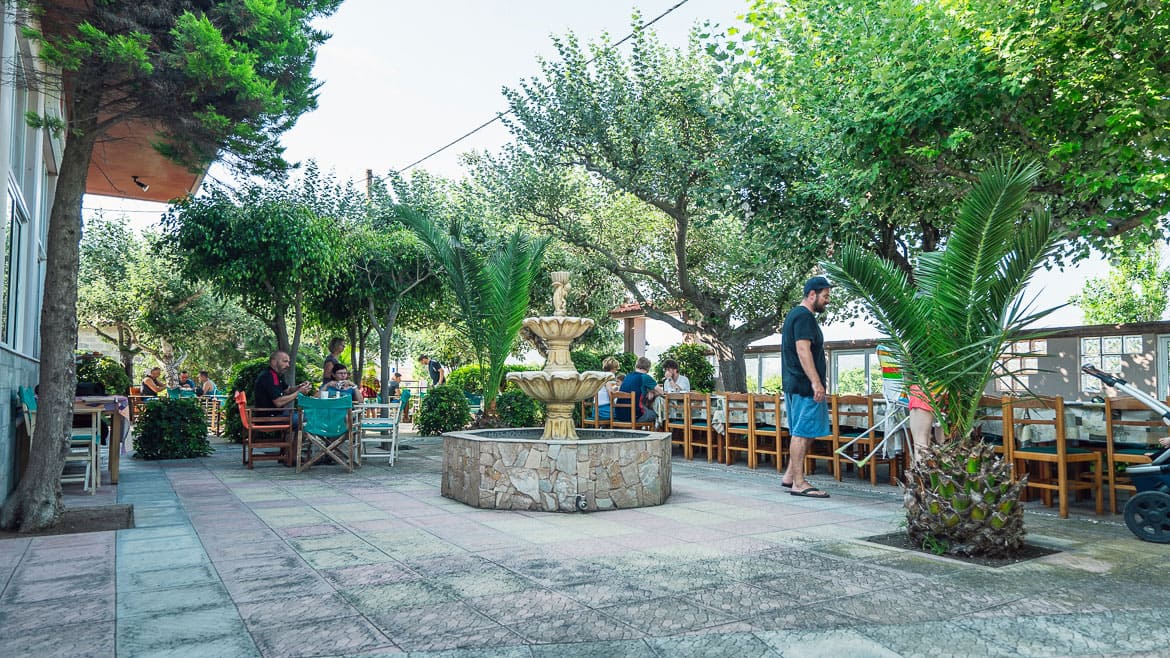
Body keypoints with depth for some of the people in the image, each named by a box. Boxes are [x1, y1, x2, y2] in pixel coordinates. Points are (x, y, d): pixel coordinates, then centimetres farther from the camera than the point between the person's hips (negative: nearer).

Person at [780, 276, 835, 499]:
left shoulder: (795, 314, 21)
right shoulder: (804, 316, -12)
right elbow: (803, 350, -22)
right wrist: (816, 382, -25)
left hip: (796, 385, 11)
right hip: (804, 385, -11)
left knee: (805, 432, 15)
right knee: (803, 432, -8)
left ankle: (790, 476, 20)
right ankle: (798, 483, -4)